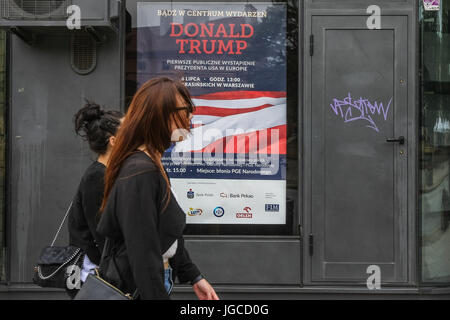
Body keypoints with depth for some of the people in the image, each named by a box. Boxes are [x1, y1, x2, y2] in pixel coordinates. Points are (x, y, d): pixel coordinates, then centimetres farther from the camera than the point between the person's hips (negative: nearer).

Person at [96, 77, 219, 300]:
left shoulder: (151, 167, 10)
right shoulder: (140, 174, -21)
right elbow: (143, 254, -24)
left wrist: (194, 277, 19)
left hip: (155, 286, 10)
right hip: (139, 291, -10)